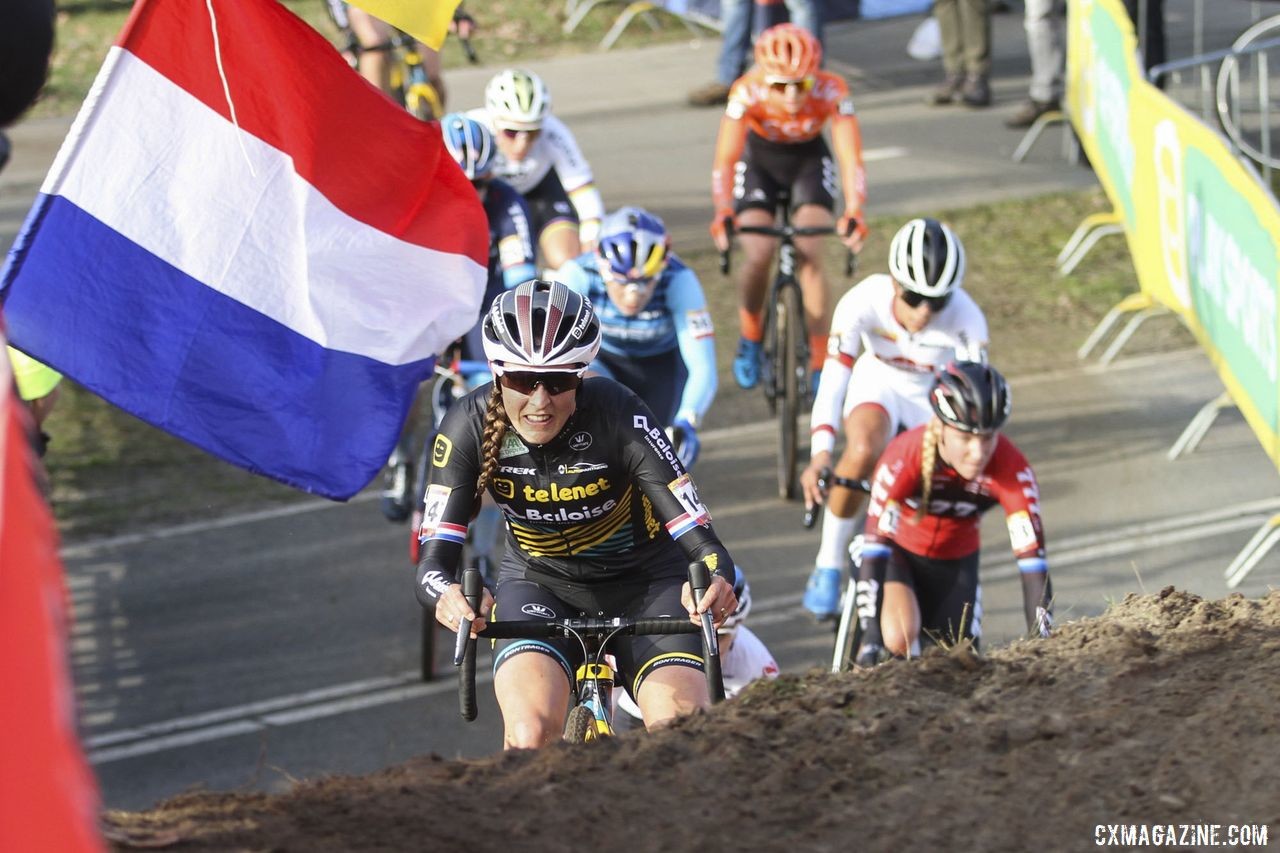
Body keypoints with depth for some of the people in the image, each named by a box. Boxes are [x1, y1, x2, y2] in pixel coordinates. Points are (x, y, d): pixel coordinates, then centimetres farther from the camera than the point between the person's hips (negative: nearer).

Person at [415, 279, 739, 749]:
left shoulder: (618, 415, -27)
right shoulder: (470, 426, -21)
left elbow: (696, 534, -30)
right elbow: (435, 558, -24)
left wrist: (716, 579, -54)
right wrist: (447, 595, -49)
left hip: (643, 583, -1)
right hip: (540, 583, 1)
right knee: (530, 736, -27)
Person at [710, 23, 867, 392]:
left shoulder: (831, 93, -32)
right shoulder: (748, 93, -34)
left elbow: (851, 160, -35)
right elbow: (725, 161, -38)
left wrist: (853, 214, -52)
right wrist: (723, 213, -55)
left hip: (810, 159, 0)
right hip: (759, 159, 0)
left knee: (809, 254, -20)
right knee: (758, 255, -18)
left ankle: (820, 362, -10)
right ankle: (751, 336, 11)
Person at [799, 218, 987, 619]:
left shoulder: (965, 318, -31)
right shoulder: (864, 301, -31)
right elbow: (833, 379, -32)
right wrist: (820, 451, -42)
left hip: (935, 399, 1)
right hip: (879, 385, -1)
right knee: (863, 450, -34)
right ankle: (828, 566, -17)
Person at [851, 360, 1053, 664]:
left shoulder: (1011, 468, -32)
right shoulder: (905, 455, -37)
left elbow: (1031, 556, -34)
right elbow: (876, 545, -40)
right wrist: (871, 638, -48)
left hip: (955, 563, 3)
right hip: (898, 551, -3)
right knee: (899, 640, -29)